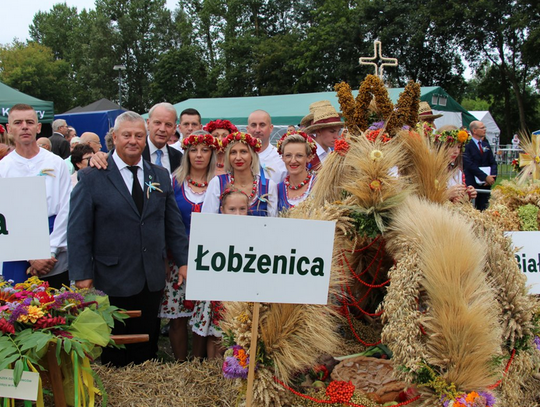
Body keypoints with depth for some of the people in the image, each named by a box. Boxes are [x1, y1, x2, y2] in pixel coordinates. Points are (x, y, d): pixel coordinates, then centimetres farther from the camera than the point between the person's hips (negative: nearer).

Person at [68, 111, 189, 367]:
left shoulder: (160, 176, 8)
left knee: (147, 349, 14)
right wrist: (82, 275, -11)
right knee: (115, 355, 10)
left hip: (152, 280, 4)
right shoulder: (92, 177, -5)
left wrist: (183, 261, 4)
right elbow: (78, 231, -7)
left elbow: (173, 223, 10)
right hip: (112, 282, -3)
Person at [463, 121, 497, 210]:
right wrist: (485, 177, -16)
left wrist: (492, 177, -6)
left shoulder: (486, 145, 16)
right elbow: (470, 165, -15)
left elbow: (493, 163, 13)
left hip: (486, 184, 6)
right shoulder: (467, 145, -7)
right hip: (472, 184, -6)